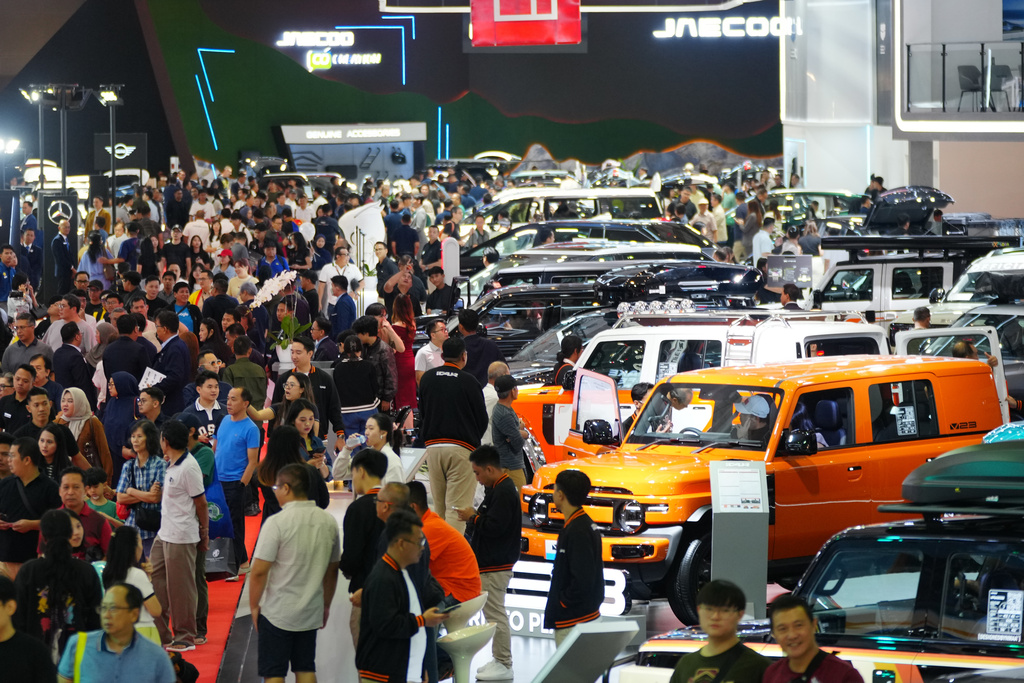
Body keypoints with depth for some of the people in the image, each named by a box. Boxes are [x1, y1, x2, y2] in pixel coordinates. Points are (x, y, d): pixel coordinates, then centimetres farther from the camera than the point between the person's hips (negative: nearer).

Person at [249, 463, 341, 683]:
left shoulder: (277, 523, -17)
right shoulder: (328, 522, 1)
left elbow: (259, 571, -17)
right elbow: (332, 570, 11)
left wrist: (254, 606, -4)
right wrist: (326, 605, 22)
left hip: (277, 613, -5)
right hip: (311, 612, 5)